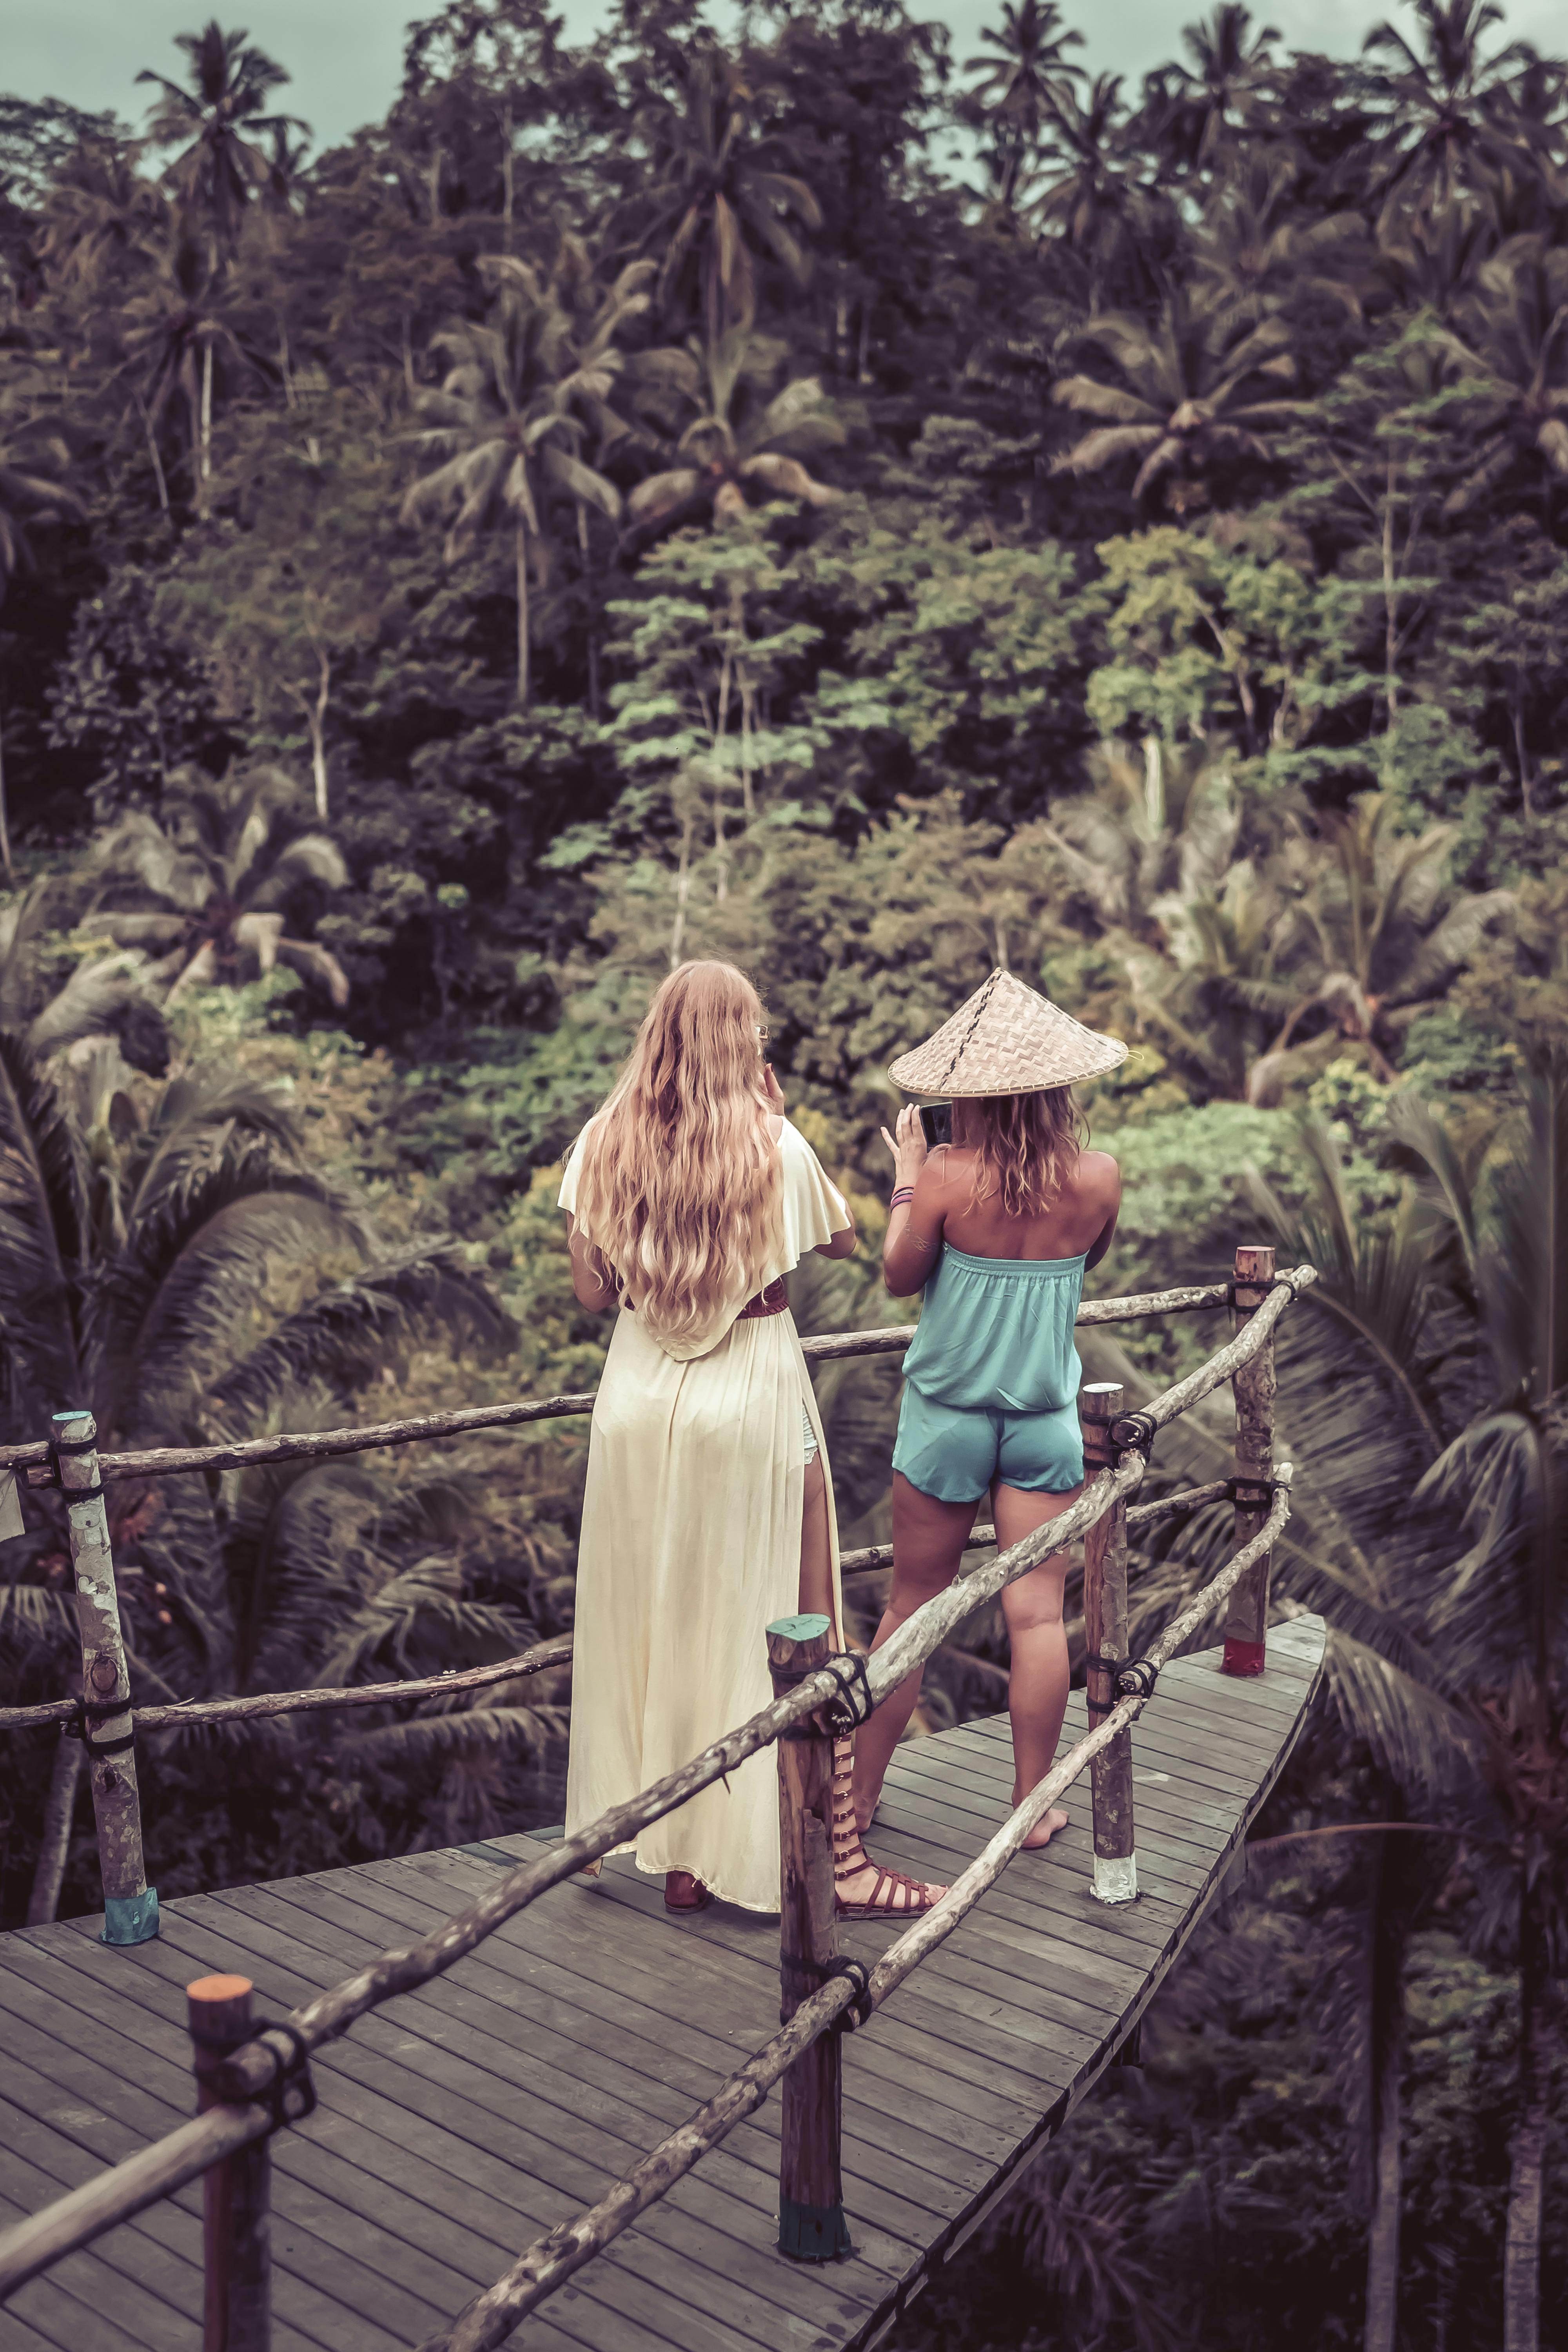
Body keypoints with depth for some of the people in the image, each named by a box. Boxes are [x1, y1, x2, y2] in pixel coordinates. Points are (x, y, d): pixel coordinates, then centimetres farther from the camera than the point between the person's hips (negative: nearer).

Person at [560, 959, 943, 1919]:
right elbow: (846, 1238, 5)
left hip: (639, 1399, 4)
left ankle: (681, 1857, 23)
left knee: (654, 1621, 15)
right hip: (753, 1397, -3)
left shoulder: (603, 1146, -2)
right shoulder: (772, 1145, -12)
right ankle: (837, 1854, 13)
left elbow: (594, 1292, 1)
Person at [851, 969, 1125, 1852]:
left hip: (947, 1416, -1)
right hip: (1046, 1422, 1)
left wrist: (906, 1175, 6)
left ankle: (860, 1796, 23)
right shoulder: (1098, 1176, -9)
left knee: (913, 1606, 10)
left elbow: (899, 1277, -4)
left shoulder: (948, 1175, -18)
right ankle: (1034, 1804, 15)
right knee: (1038, 1612, 7)